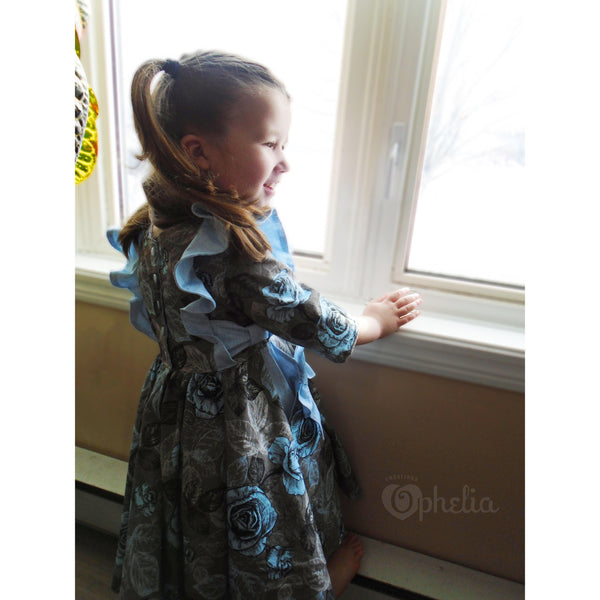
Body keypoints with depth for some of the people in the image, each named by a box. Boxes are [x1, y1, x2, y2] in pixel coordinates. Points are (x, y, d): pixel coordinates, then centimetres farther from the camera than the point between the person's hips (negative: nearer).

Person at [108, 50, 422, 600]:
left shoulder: (162, 222, -7)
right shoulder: (231, 249, -35)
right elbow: (310, 322, -23)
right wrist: (374, 322, -3)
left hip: (181, 409, 9)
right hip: (242, 433, -9)